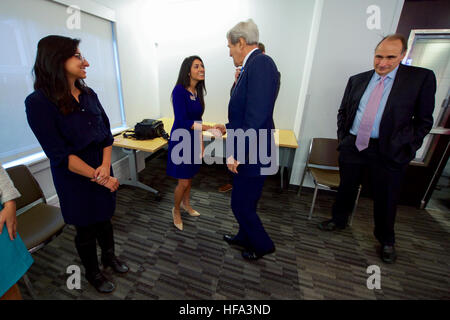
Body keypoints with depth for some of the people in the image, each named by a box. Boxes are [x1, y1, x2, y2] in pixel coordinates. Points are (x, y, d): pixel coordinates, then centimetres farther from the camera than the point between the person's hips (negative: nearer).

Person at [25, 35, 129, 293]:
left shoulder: (89, 94, 2)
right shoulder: (39, 102, -14)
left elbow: (107, 133, 1)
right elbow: (59, 154, -18)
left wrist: (106, 166, -12)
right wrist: (97, 176, -17)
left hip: (103, 173, 5)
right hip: (75, 180, -4)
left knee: (105, 218, 21)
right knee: (86, 229, 15)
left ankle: (109, 256, 48)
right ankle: (93, 273, 41)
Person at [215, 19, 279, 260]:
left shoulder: (261, 63, -17)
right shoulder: (252, 66, 13)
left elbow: (257, 118, -26)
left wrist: (236, 154, -21)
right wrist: (230, 127, 24)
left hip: (251, 155, -9)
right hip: (246, 152, 9)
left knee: (241, 205, 8)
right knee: (244, 202, 23)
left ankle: (263, 245, 34)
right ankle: (245, 238, 46)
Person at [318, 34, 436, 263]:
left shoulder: (421, 78, -2)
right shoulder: (357, 80, 7)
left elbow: (424, 120, 0)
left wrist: (407, 149, -6)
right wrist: (342, 137, 5)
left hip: (388, 151, -2)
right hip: (352, 146, 2)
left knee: (386, 199, 13)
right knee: (346, 188, 16)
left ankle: (386, 240, 38)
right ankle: (339, 220, 41)